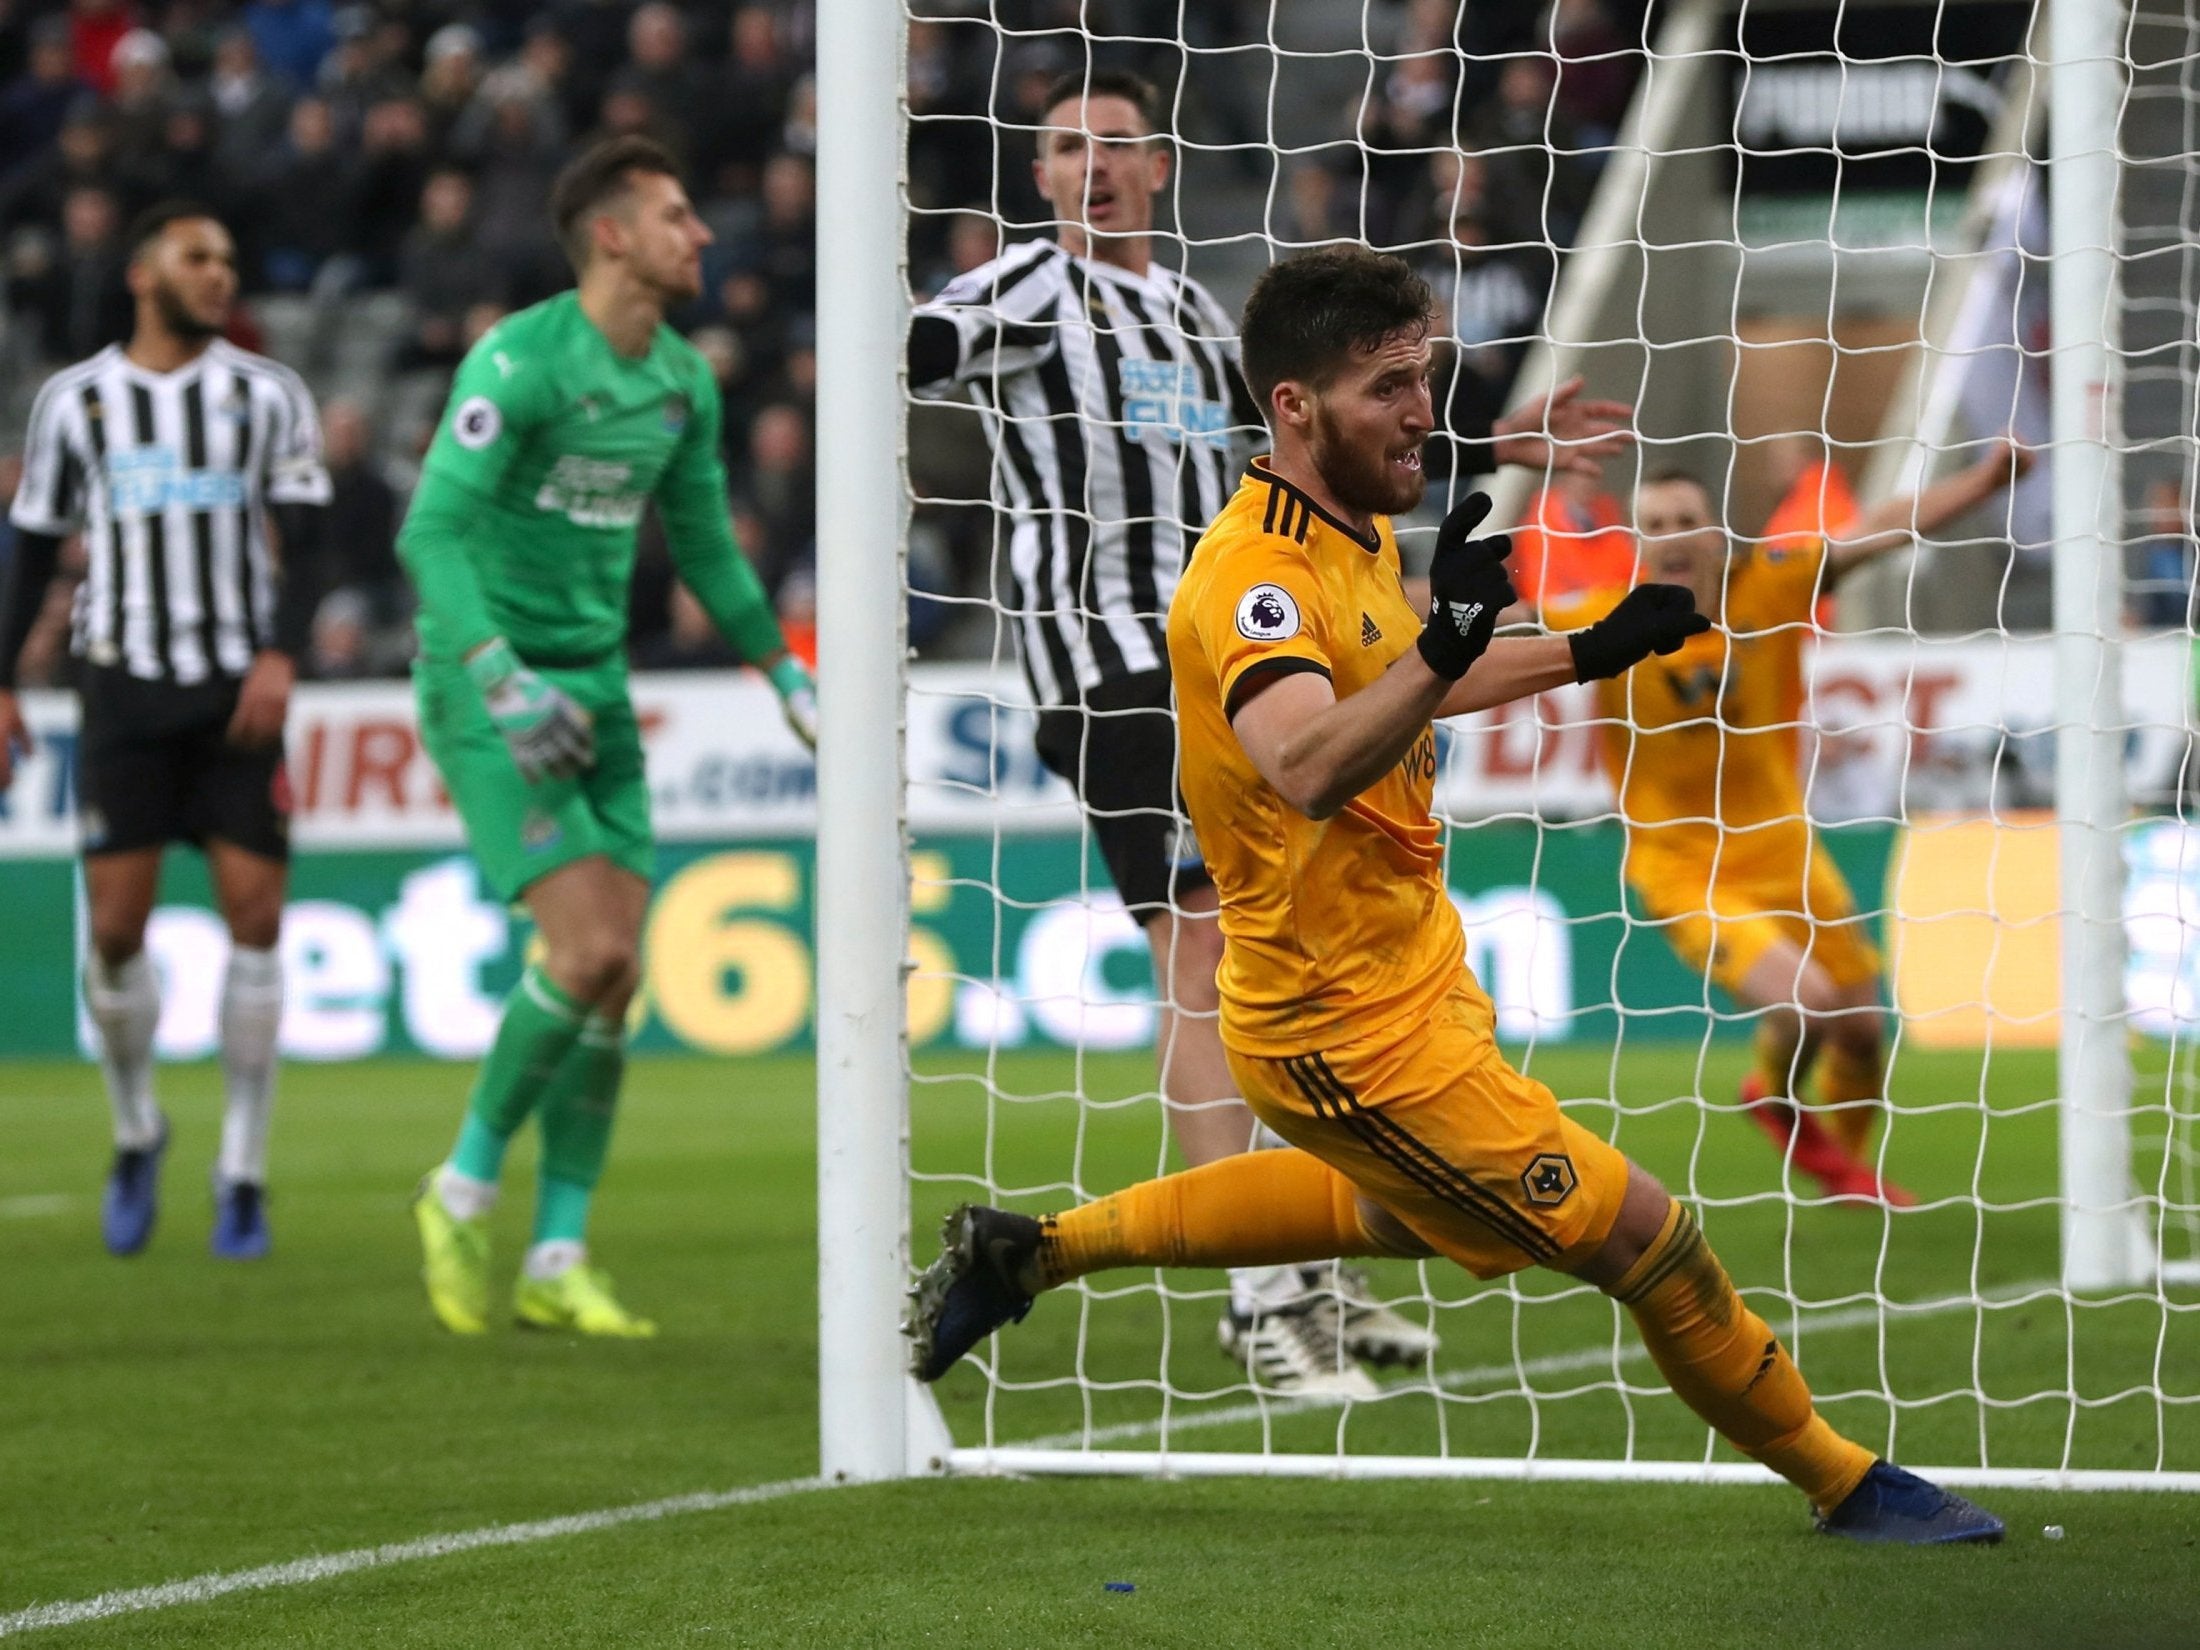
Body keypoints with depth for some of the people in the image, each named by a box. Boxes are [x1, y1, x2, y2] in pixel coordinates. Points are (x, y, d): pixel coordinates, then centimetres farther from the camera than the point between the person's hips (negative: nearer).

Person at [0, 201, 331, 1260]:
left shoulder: (268, 396, 5)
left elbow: (302, 540, 1)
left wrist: (281, 657, -15)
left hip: (238, 689, 0)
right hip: (124, 686, 0)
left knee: (255, 913, -8)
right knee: (116, 927, -6)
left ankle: (243, 1174, 0)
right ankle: (135, 1133, 20)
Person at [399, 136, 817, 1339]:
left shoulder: (683, 382, 9)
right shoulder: (521, 361, -15)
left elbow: (704, 545, 23)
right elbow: (433, 531, -21)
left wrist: (789, 677, 22)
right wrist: (502, 678, -31)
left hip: (596, 687, 7)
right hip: (489, 689, -7)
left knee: (616, 976, 0)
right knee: (589, 947, -18)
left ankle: (557, 1261, 6)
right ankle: (465, 1189, 1)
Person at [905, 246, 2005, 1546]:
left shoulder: (1362, 536, 3)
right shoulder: (1257, 582, -27)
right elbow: (1307, 767, -48)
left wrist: (1590, 654, 19)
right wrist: (1444, 649, -61)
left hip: (1410, 976, 11)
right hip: (1351, 1033, -11)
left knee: (1401, 1216, 36)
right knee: (1643, 1239, -7)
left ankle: (1032, 1251, 38)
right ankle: (1843, 1483, 12)